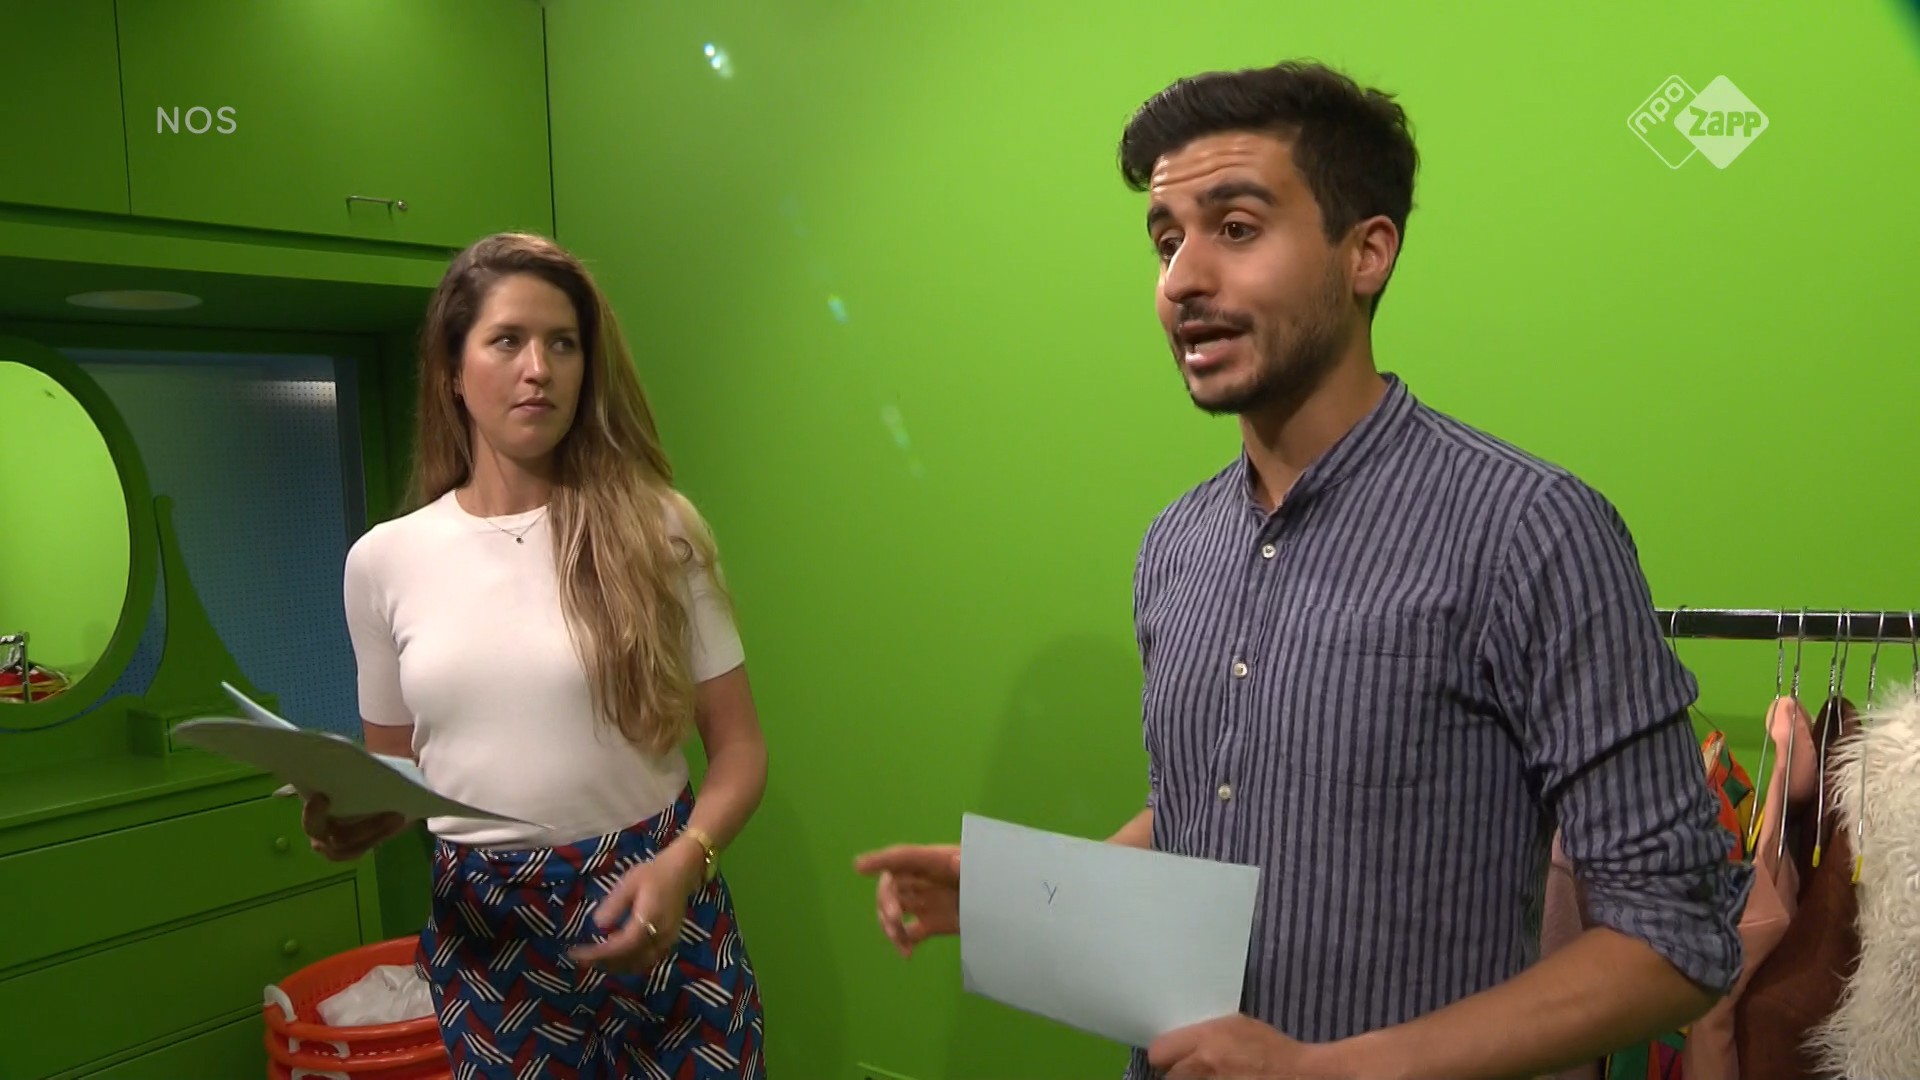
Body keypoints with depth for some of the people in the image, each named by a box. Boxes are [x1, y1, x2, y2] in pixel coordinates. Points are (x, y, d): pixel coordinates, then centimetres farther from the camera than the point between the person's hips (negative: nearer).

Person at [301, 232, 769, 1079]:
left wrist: (683, 861, -20)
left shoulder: (656, 529, -5)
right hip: (481, 932, 2)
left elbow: (738, 748, -3)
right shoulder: (384, 561, 2)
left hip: (652, 910, -1)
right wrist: (350, 822, -10)